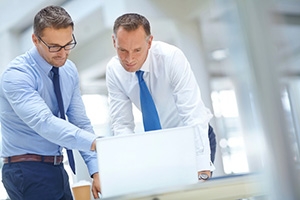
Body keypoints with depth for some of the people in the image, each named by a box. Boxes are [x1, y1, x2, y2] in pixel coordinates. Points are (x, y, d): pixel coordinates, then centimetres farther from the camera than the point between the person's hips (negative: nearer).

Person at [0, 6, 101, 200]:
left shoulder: (69, 70, 5)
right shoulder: (16, 75, -18)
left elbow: (81, 122, 6)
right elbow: (44, 123, -32)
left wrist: (96, 171, -5)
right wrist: (96, 144, -42)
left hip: (57, 169, 7)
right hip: (29, 172, -7)